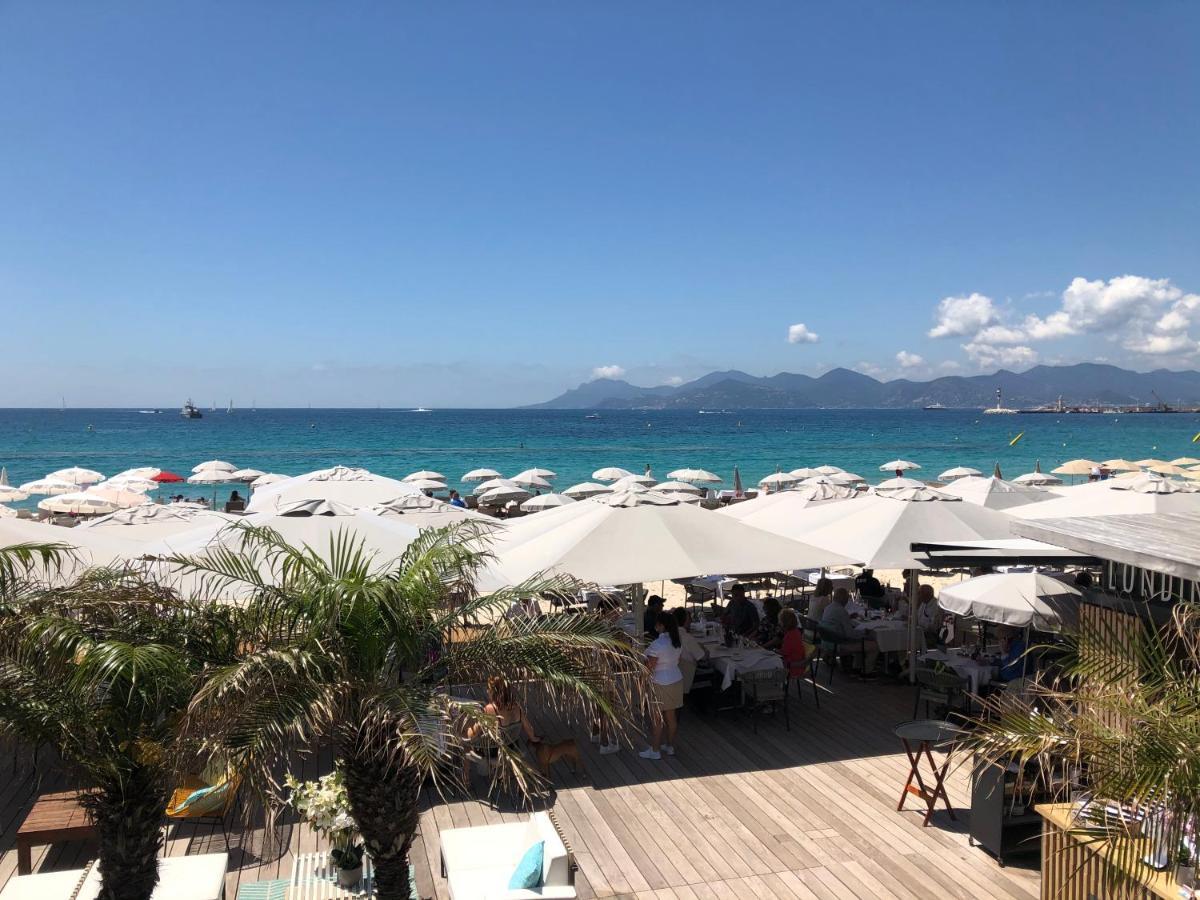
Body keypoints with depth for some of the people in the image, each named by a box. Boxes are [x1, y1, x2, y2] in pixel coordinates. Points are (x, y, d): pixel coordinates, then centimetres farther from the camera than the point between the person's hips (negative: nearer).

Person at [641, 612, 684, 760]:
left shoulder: (657, 644, -23)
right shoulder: (677, 642, 1)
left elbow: (649, 667, -20)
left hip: (660, 684, -7)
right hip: (676, 680, 7)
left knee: (657, 718, 4)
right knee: (671, 715, 17)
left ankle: (655, 750, 14)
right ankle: (670, 746, 28)